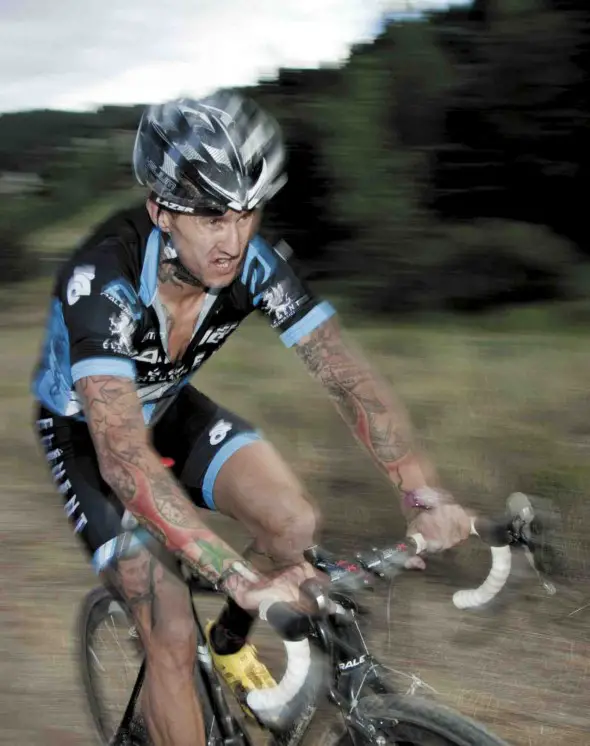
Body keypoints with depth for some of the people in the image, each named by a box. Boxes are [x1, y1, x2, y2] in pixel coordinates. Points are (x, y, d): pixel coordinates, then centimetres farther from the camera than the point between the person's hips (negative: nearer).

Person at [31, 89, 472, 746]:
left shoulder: (255, 262, -25)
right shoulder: (102, 280, -39)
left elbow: (347, 376, -25)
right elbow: (124, 456, -46)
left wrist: (422, 495, -39)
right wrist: (236, 573, -54)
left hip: (169, 408, 5)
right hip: (86, 435, -4)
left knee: (294, 523, -16)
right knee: (172, 639, -14)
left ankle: (231, 644, 15)